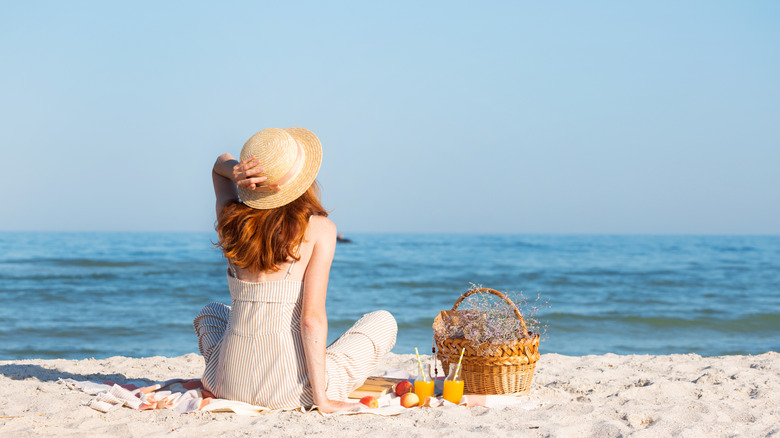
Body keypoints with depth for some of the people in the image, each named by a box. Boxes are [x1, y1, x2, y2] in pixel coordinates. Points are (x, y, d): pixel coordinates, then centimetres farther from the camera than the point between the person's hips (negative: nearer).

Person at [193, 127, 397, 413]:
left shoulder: (231, 220, 2)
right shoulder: (319, 228, -10)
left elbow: (220, 164, 24)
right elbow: (312, 318, -16)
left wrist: (235, 172, -1)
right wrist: (321, 399, -11)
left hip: (231, 385, 4)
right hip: (290, 393, -4)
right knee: (383, 321, 18)